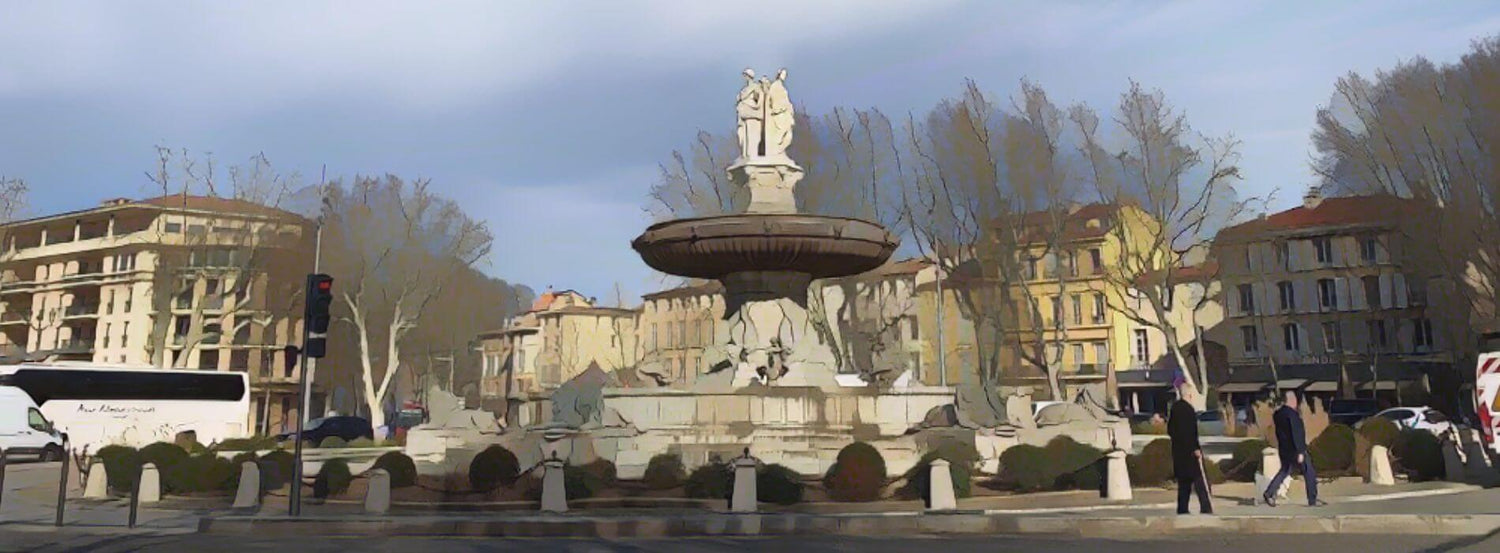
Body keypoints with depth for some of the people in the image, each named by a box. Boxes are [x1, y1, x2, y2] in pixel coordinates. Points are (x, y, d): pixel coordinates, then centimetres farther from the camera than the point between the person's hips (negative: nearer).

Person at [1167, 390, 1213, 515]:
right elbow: (1190, 431, -20)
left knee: (1183, 482, 12)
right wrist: (1195, 448, -16)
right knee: (1200, 481, -4)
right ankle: (1206, 509, -6)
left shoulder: (1175, 407, 9)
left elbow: (1170, 430, 15)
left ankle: (1182, 510, 11)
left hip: (1178, 451, 8)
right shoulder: (1187, 408, -17)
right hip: (1190, 451, -8)